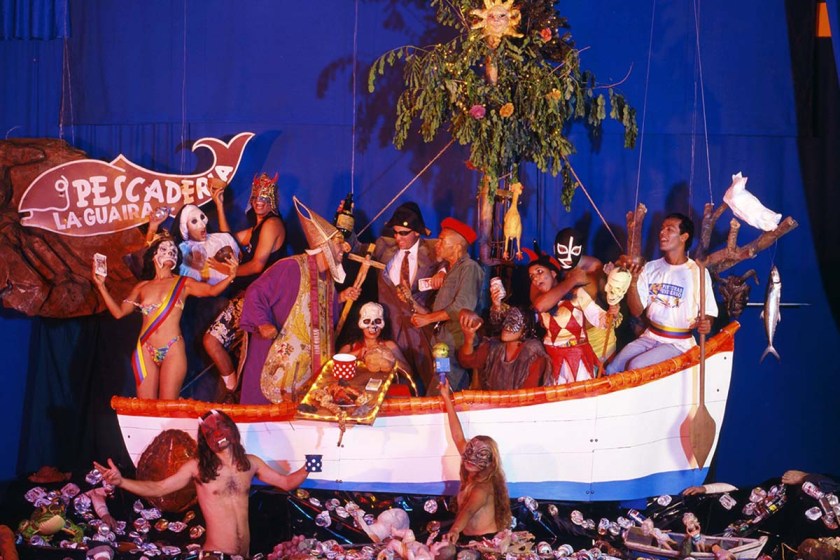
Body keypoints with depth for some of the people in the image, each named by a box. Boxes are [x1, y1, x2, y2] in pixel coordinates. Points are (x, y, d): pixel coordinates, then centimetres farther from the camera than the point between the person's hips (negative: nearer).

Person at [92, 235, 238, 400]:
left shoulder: (183, 283, 9)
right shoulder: (142, 287, 16)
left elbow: (211, 290, -6)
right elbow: (119, 312, 12)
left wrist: (230, 277, -24)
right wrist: (101, 286, 8)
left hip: (172, 351, -2)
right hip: (145, 351, 2)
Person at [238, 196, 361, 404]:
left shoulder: (327, 275, 9)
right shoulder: (291, 268, -17)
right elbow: (255, 293, -15)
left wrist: (341, 297, 9)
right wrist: (262, 324, -26)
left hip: (310, 360, 8)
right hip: (279, 357, -8)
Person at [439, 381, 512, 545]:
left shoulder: (484, 485, -15)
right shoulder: (471, 473, 6)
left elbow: (469, 509, -35)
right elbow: (458, 436, 10)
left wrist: (455, 530, -53)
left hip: (486, 541, -8)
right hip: (467, 538, 8)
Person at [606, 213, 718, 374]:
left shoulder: (698, 272, -8)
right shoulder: (650, 268, 4)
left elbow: (708, 313, -4)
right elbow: (636, 311, 1)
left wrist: (705, 325, -28)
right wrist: (633, 282, -15)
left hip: (678, 342, -4)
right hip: (650, 336, 4)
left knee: (635, 367, -27)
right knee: (611, 370, -17)